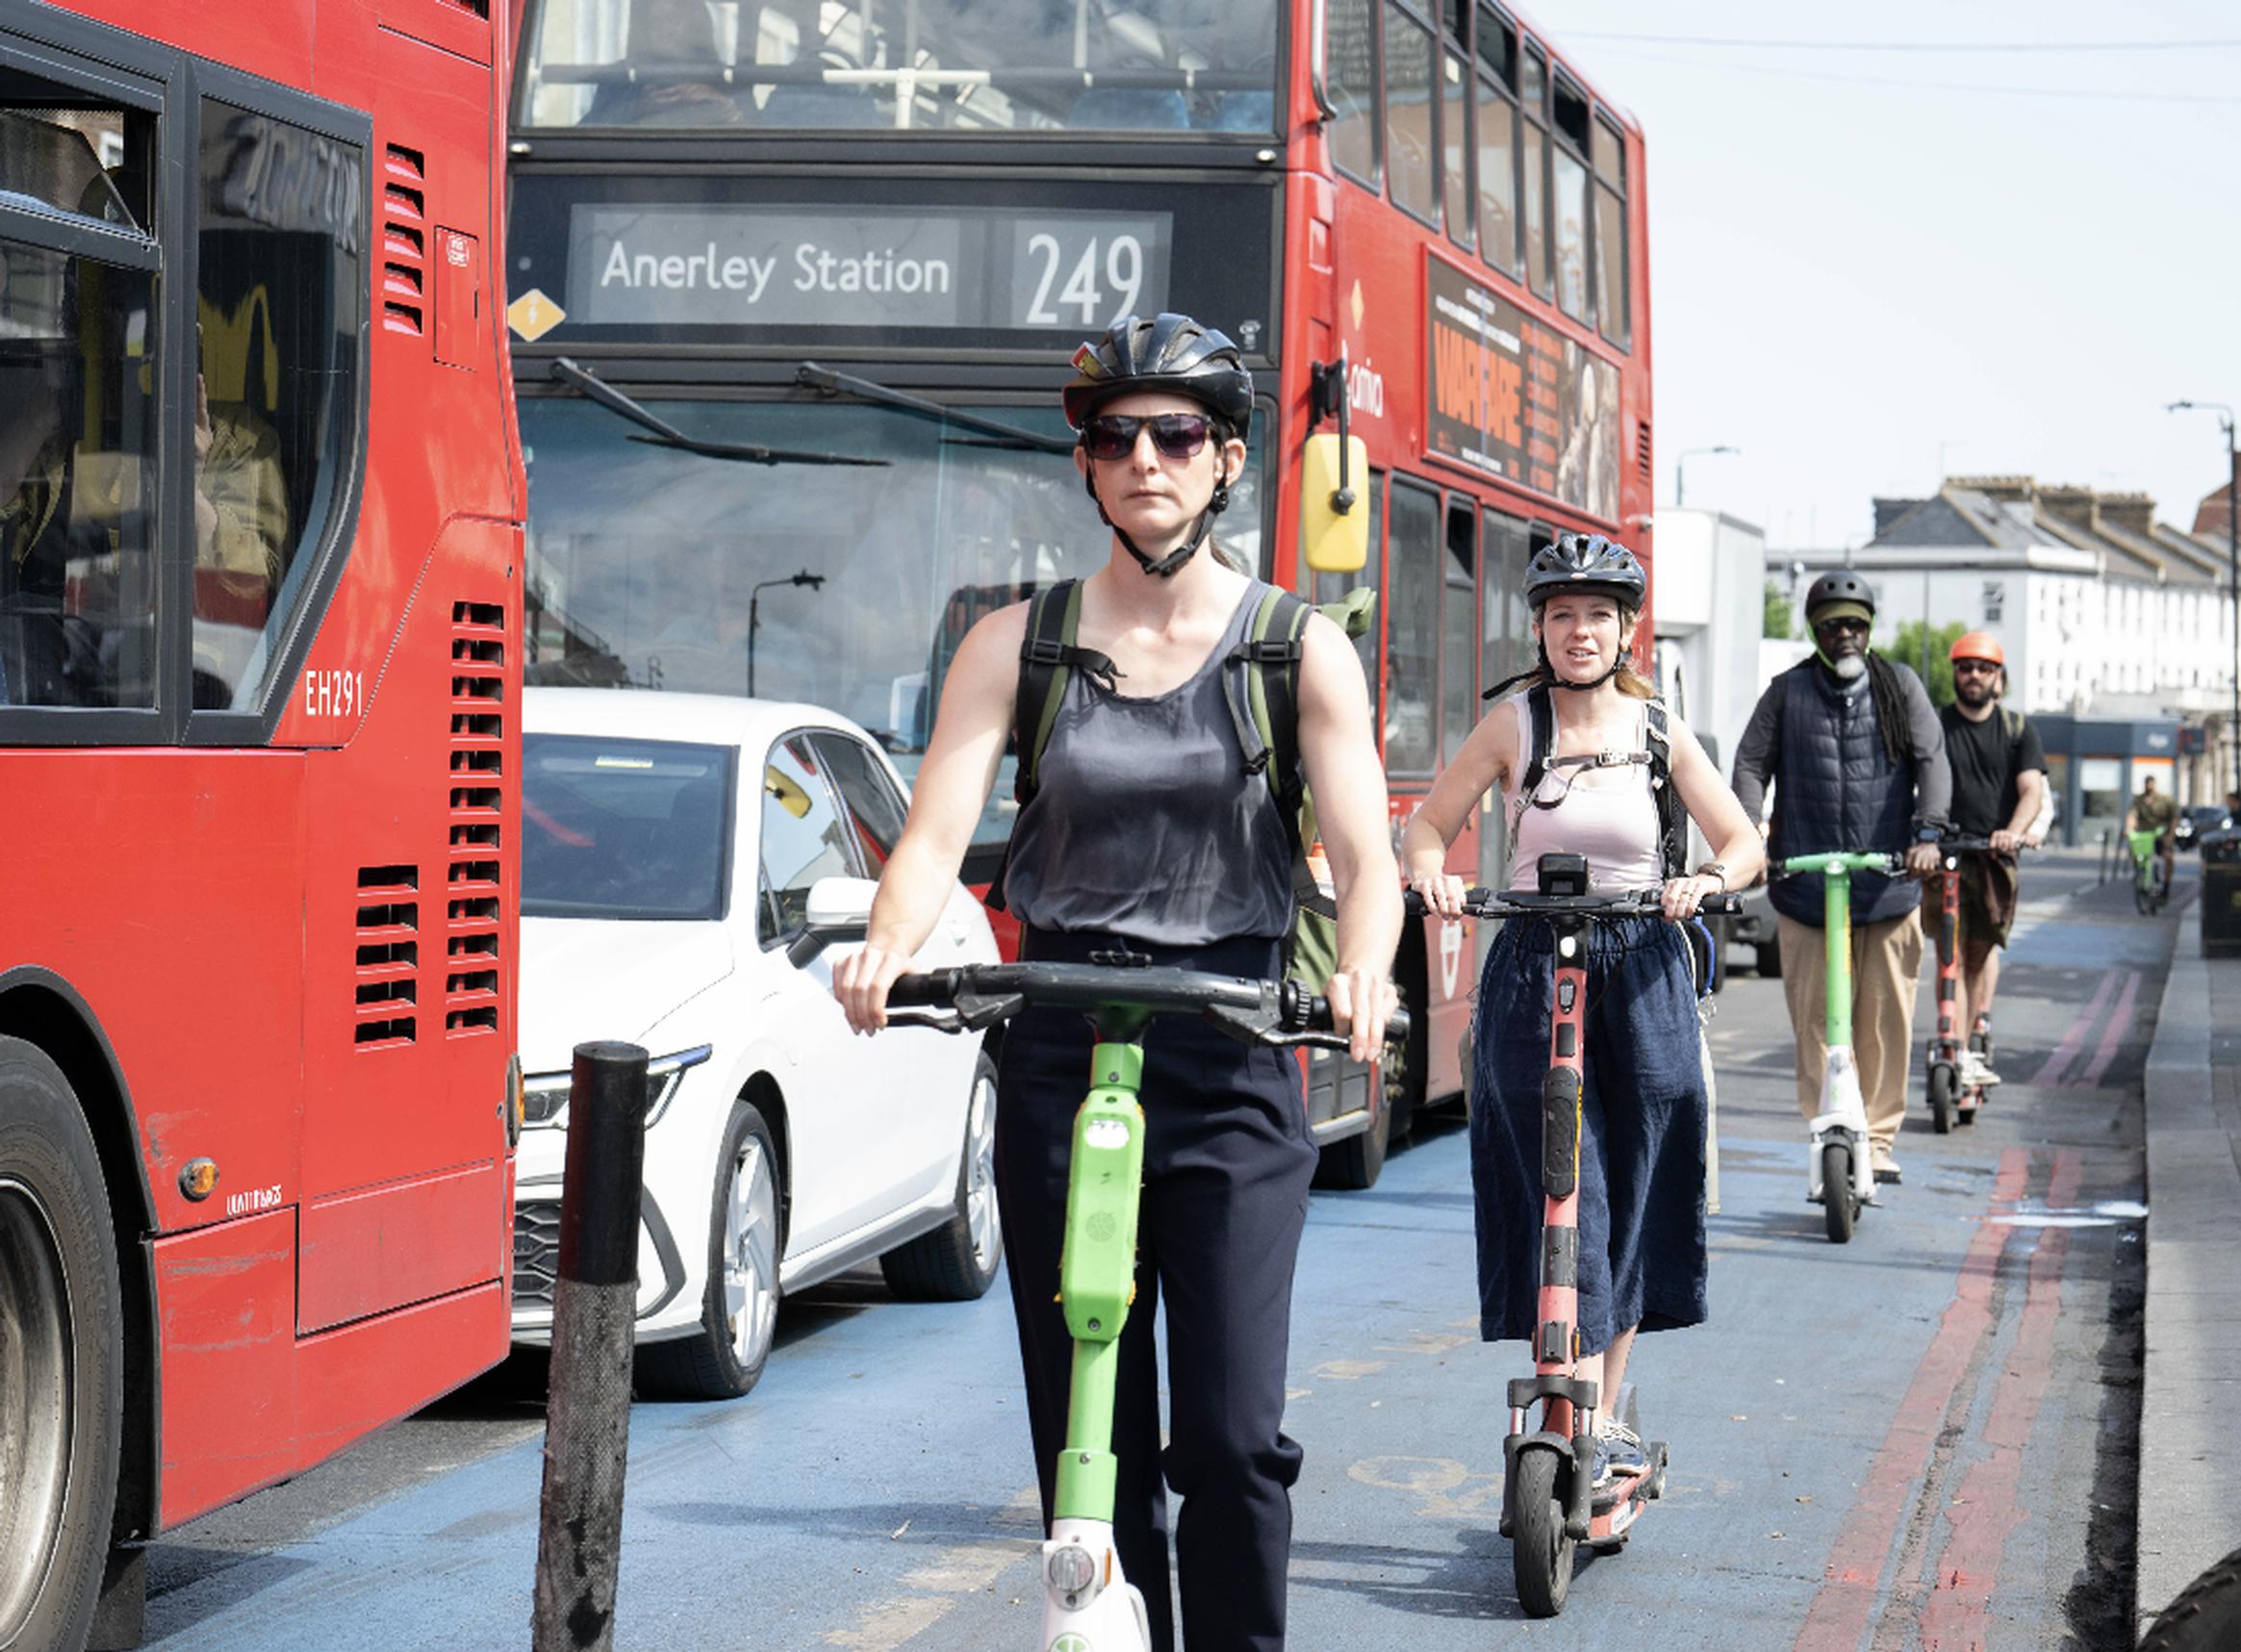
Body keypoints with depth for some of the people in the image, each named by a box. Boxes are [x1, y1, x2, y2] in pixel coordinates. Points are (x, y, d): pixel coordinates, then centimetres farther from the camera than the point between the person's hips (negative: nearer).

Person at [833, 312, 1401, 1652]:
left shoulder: (1301, 648, 4)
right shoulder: (1017, 645, 7)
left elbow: (1367, 859, -5)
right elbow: (936, 836, -2)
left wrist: (1363, 975, -27)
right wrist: (890, 948, -25)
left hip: (1233, 1069, -1)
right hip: (1058, 1058, 2)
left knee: (1235, 1440, -10)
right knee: (1088, 1440, 3)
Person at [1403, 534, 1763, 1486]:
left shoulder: (1658, 732, 4)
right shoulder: (1512, 727, 1)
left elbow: (1743, 842, 7)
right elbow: (1429, 824, 5)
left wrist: (1708, 881, -14)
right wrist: (1431, 873, -17)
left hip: (1642, 977, 2)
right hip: (1534, 971, -2)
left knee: (1632, 1201, 6)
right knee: (1567, 1200, -10)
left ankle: (1606, 1413, 20)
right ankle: (1584, 1430, -11)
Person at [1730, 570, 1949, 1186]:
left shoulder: (1899, 687, 9)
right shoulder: (1786, 693, 9)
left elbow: (1932, 761, 1)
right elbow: (1751, 764, 4)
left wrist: (1927, 833, -15)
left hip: (1888, 881, 0)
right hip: (1805, 884, 0)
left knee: (1885, 1016, 2)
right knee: (1815, 1017, -3)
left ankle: (1877, 1137, 11)